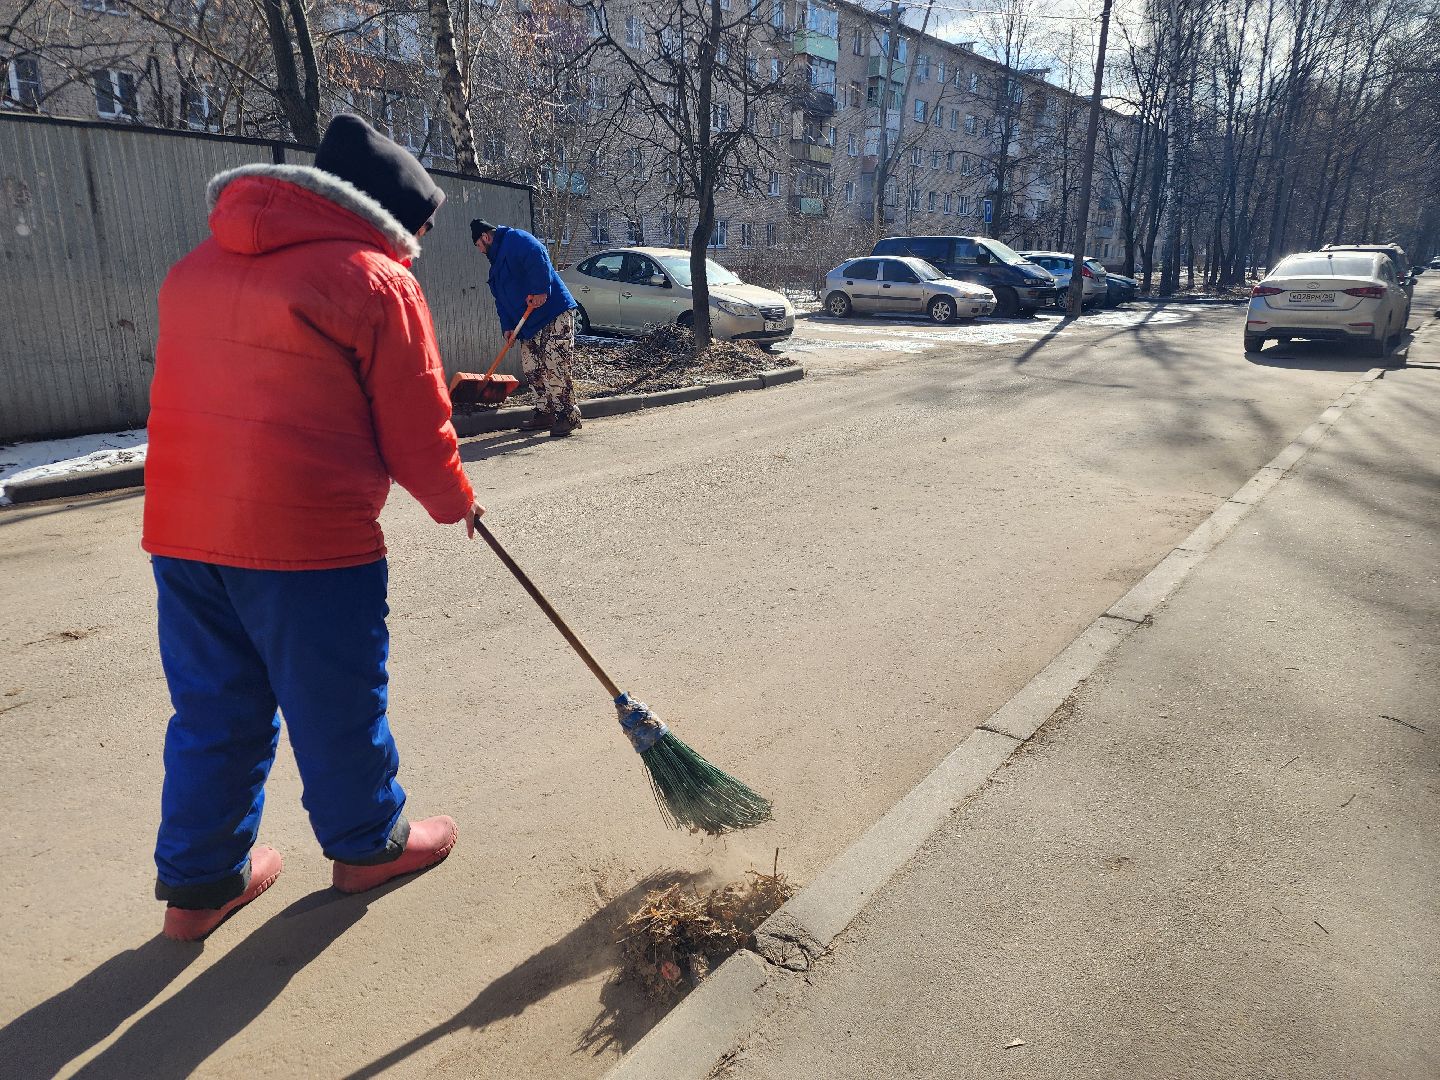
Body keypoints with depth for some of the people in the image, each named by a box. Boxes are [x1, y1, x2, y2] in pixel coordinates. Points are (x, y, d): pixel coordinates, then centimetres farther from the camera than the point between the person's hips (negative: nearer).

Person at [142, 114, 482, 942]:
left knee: (213, 709, 18)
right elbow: (414, 427, -5)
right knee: (337, 704, 11)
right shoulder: (375, 280, -6)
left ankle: (199, 879, 30)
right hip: (307, 536, -7)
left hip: (181, 526, 7)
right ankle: (368, 845, 31)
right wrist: (456, 501, 11)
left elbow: (237, 397, 20)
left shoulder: (199, 268, 17)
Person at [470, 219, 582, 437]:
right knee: (531, 367, 9)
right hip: (529, 325, 10)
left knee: (556, 366, -13)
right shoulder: (497, 261, 25)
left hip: (555, 314, -10)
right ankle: (545, 412, 17)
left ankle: (568, 416, -8)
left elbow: (539, 257, -24)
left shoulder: (516, 239, -5)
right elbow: (501, 299, 23)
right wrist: (508, 325, 12)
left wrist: (540, 291, -27)